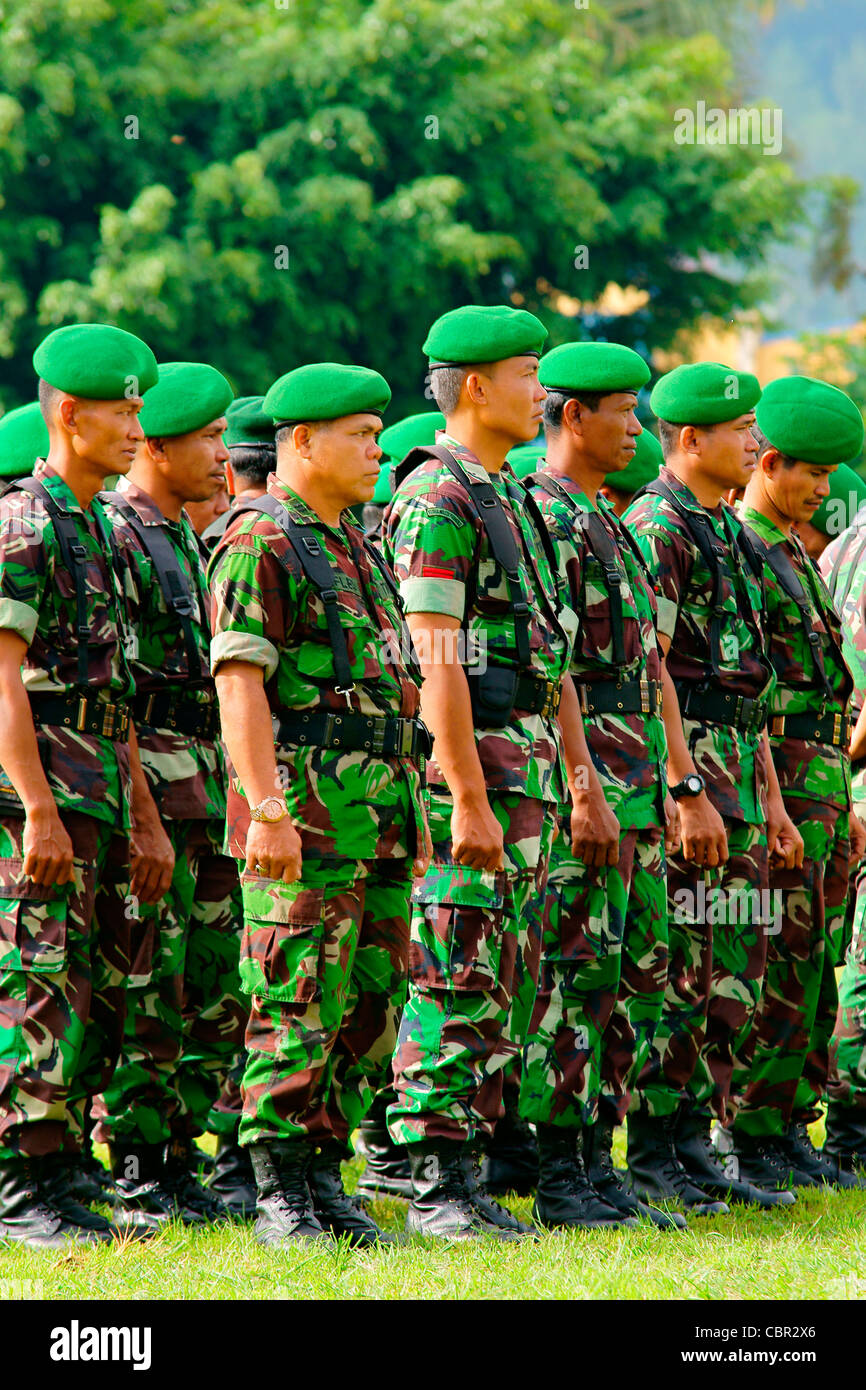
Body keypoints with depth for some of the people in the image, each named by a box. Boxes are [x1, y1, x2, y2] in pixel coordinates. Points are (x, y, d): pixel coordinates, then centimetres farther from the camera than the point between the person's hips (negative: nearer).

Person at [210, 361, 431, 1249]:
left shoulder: (355, 548, 20)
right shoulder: (259, 544, -8)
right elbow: (239, 682, -16)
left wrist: (410, 807, 22)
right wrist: (267, 808, -23)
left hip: (381, 814, 9)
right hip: (307, 814, -9)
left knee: (372, 1007, 8)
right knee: (300, 1010, -7)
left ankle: (323, 1176, 14)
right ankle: (282, 1197, -3)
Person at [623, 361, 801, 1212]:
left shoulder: (729, 534, 19)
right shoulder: (657, 528, -11)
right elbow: (646, 669, -17)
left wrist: (770, 800, 20)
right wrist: (689, 792, -22)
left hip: (733, 774, 9)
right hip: (680, 767, -9)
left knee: (733, 970, 9)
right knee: (678, 972, -8)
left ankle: (693, 1148, 13)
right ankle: (650, 1158, -4)